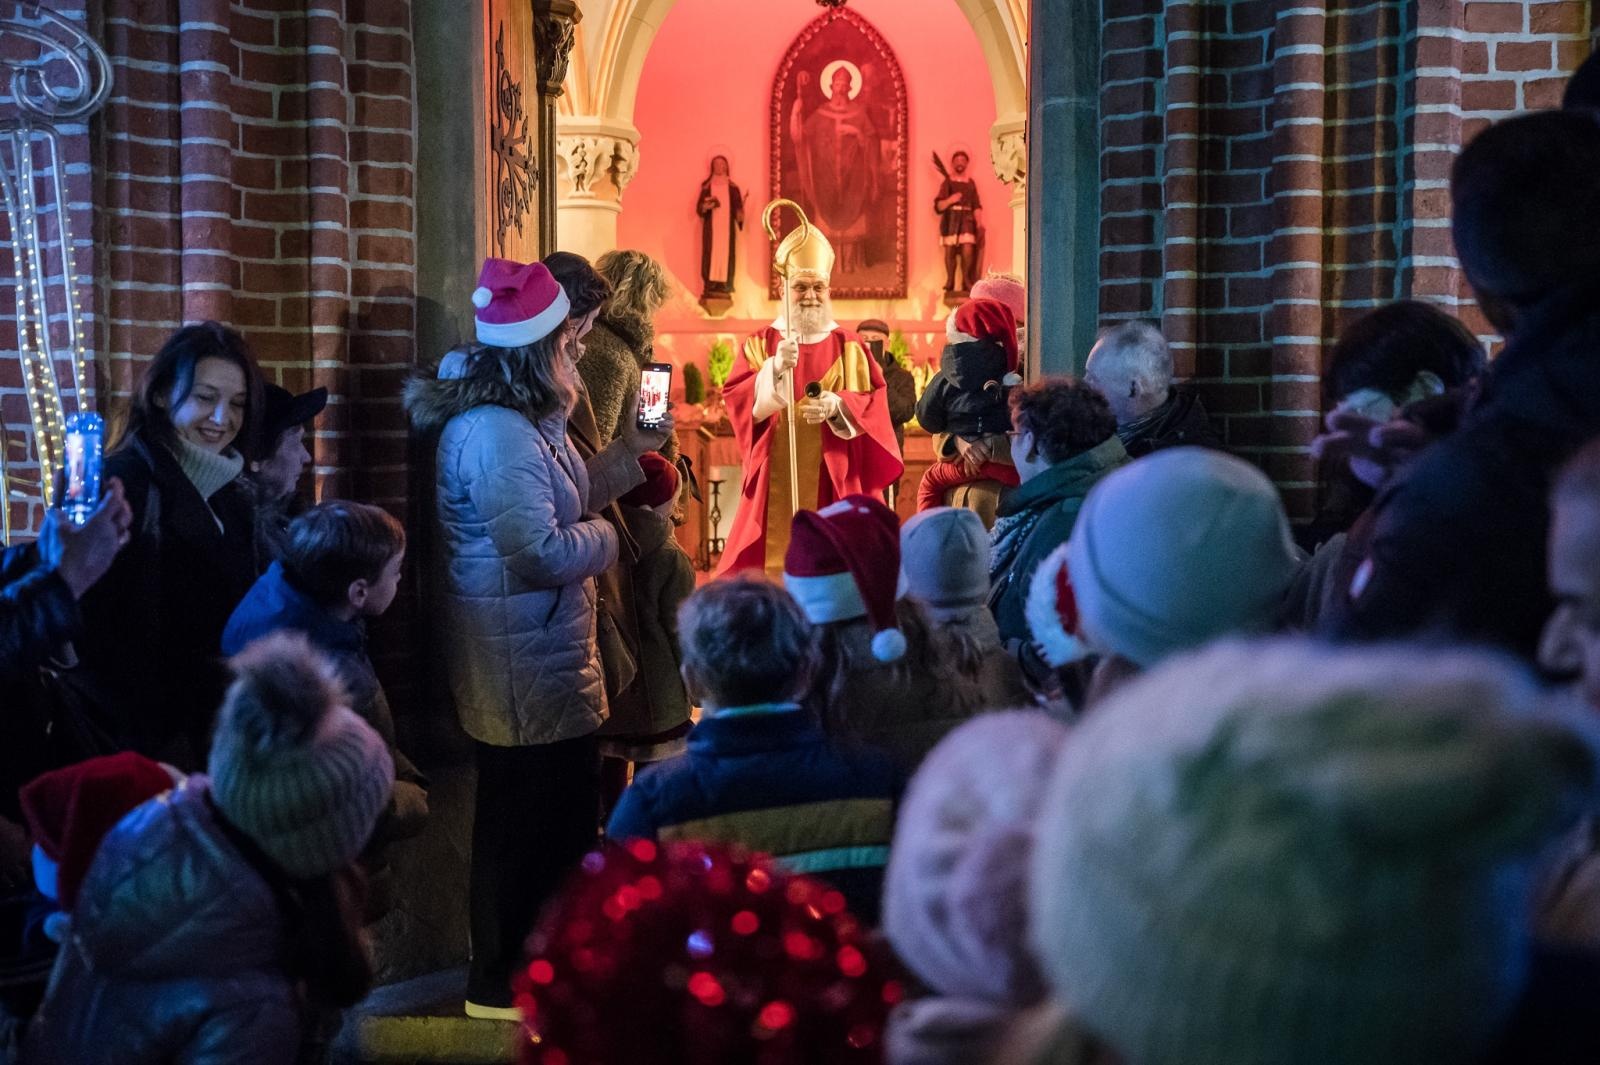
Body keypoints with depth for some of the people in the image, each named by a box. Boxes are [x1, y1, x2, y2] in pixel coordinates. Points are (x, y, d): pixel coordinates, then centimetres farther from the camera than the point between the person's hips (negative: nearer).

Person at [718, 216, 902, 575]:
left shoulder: (850, 348, 10)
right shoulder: (760, 344, 10)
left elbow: (875, 404, 0)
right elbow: (735, 399, -5)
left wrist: (838, 406, -20)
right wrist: (775, 368, -22)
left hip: (833, 488, 0)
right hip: (775, 485, 0)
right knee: (771, 568, -5)